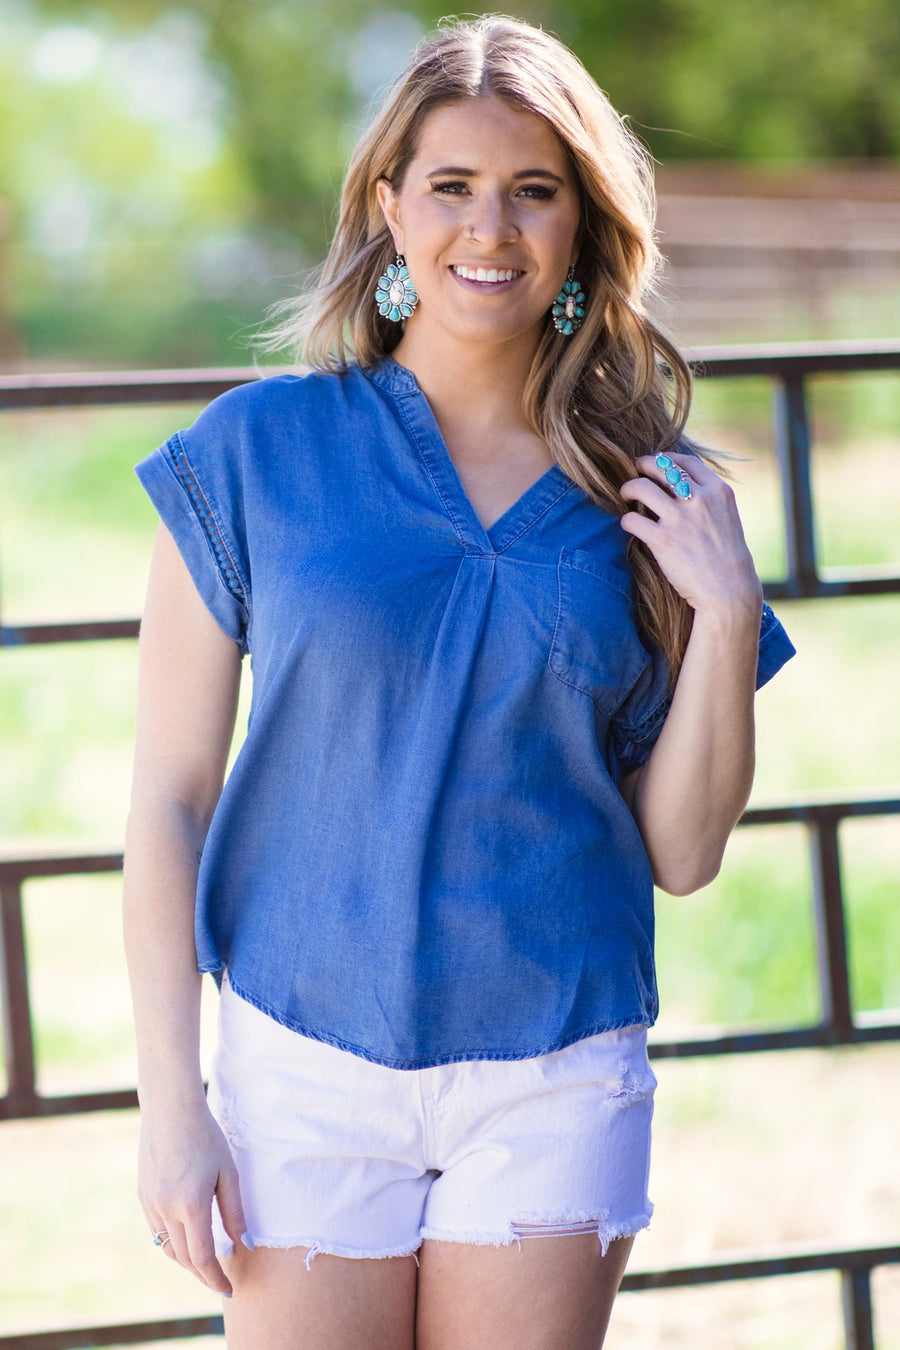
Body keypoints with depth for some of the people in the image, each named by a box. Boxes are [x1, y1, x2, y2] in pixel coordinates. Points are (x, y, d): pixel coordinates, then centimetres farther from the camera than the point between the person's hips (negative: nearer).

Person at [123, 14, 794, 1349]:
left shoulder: (646, 499, 3)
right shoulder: (257, 452, -2)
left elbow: (680, 854, 4)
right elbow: (170, 798, -1)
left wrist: (727, 617, -9)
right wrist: (170, 1100, -5)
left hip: (555, 1087, 1)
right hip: (309, 1073, -1)